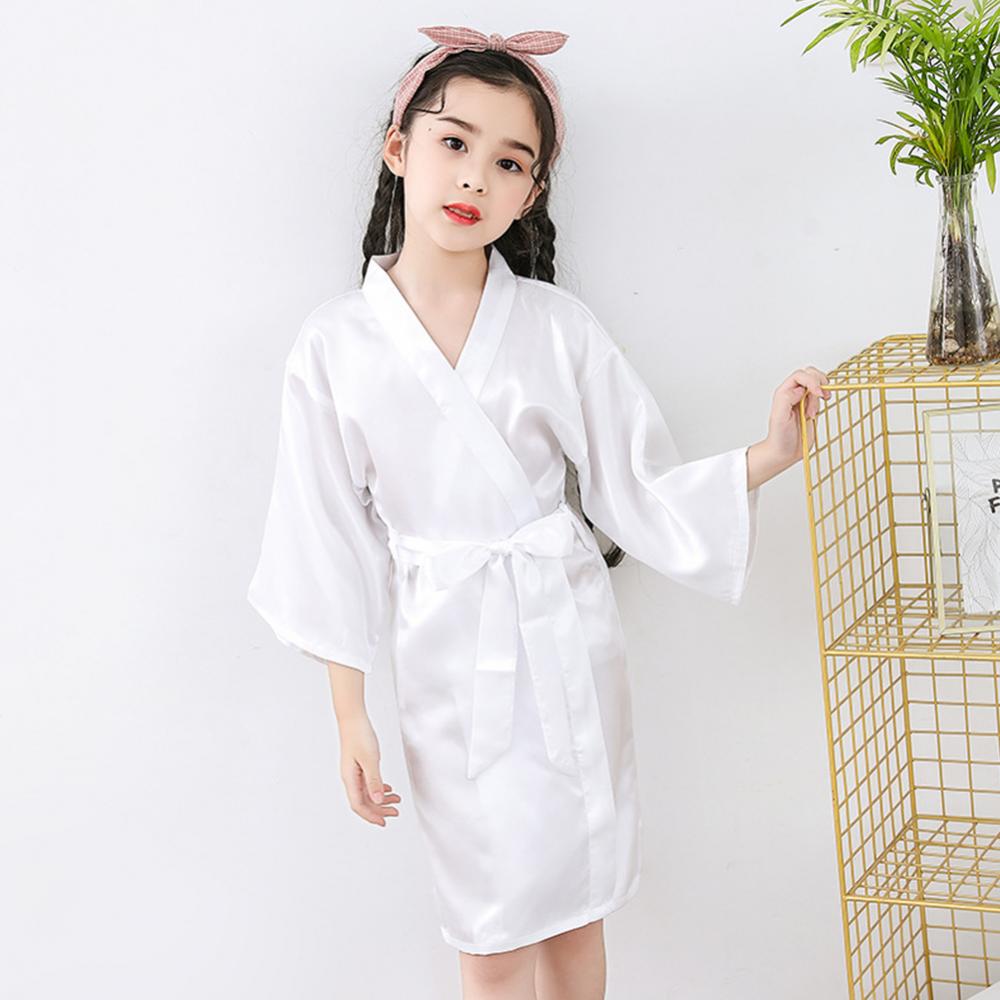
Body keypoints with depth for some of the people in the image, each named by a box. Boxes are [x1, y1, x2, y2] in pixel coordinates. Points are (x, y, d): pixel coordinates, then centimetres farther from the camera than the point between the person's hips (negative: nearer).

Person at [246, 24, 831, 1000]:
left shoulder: (554, 326, -4)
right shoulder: (335, 345, -5)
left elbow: (635, 486, -1)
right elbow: (333, 542, -1)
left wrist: (765, 455, -14)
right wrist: (350, 714, -1)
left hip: (565, 640, 1)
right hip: (446, 660, -1)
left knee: (574, 908, 11)